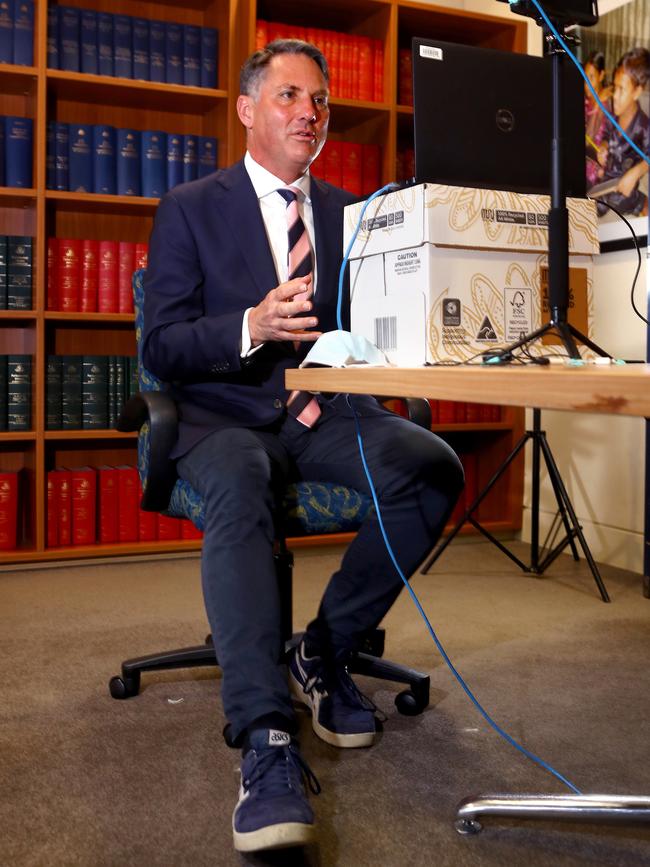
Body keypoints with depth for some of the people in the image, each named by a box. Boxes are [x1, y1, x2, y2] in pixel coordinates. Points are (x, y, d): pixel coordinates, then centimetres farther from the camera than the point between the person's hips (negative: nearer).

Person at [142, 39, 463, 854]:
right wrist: (252, 327, -24)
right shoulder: (189, 209, 3)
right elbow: (161, 348, -5)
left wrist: (340, 385, -9)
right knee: (238, 488, -38)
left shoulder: (348, 213, 16)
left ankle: (324, 652, -8)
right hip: (225, 417, -3)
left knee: (433, 464, -25)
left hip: (325, 413, 4)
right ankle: (267, 741, -38)